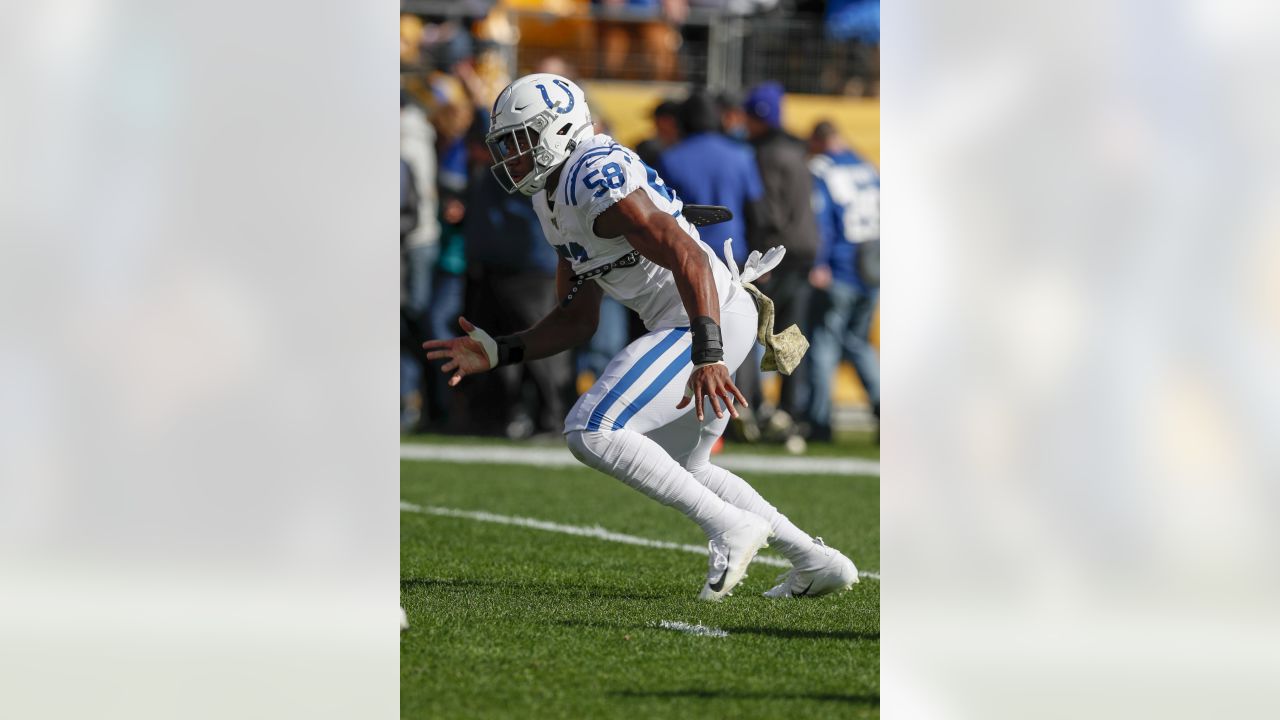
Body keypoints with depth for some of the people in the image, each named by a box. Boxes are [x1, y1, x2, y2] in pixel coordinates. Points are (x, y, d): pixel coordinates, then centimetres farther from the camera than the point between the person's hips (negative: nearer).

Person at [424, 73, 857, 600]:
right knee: (681, 470, 25)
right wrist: (497, 353, 8)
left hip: (714, 319, -11)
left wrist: (707, 358, -34)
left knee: (592, 433, -18)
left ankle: (730, 526, -14)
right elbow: (577, 322, 20)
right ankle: (816, 561, 27)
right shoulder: (555, 203, 16)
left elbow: (689, 260, -25)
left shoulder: (596, 180, -17)